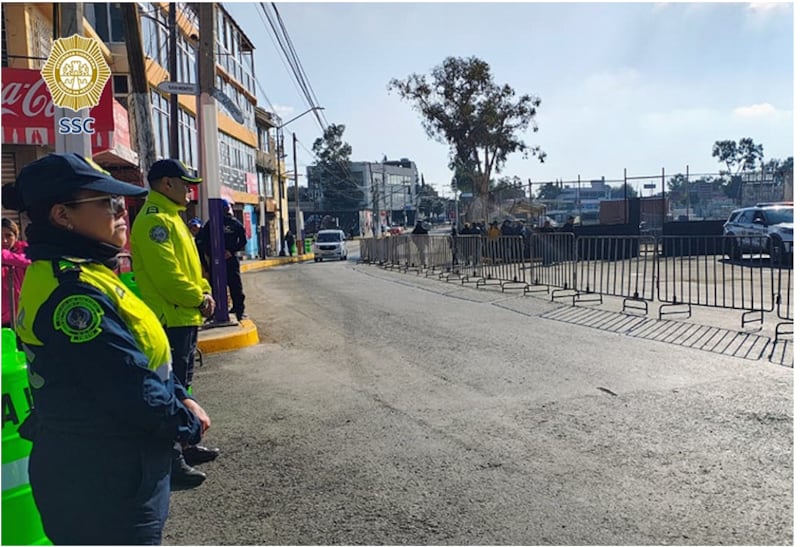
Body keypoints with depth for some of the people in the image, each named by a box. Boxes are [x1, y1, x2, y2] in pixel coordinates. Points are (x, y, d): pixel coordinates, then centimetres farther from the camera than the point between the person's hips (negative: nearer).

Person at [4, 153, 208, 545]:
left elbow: (143, 357, 12)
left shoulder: (79, 274, 8)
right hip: (101, 487, -10)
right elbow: (131, 387, -26)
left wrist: (181, 397, 1)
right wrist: (189, 424, -10)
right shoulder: (71, 291, -25)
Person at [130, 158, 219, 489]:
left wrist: (204, 292, 3)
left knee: (182, 386, 19)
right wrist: (199, 300, -12)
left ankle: (184, 445, 32)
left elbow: (190, 265, 19)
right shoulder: (154, 220, -17)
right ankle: (171, 460, 5)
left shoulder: (172, 217, 16)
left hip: (185, 317, 11)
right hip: (170, 320, -11)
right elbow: (167, 276, -24)